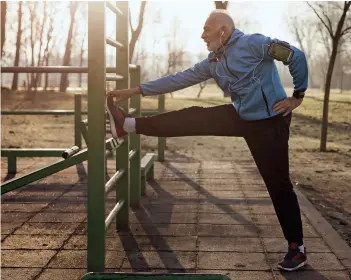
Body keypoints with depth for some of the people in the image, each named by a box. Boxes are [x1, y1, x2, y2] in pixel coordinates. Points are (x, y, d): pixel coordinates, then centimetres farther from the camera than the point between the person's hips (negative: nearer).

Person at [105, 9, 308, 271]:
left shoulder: (253, 43, -15)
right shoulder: (214, 62, 8)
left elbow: (297, 56, -18)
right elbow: (179, 79, 9)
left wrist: (298, 96, -12)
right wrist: (135, 90, 7)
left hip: (268, 122, -7)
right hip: (241, 116, 7)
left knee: (278, 184, -2)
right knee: (193, 118, -1)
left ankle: (297, 247, 9)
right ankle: (129, 124, 5)